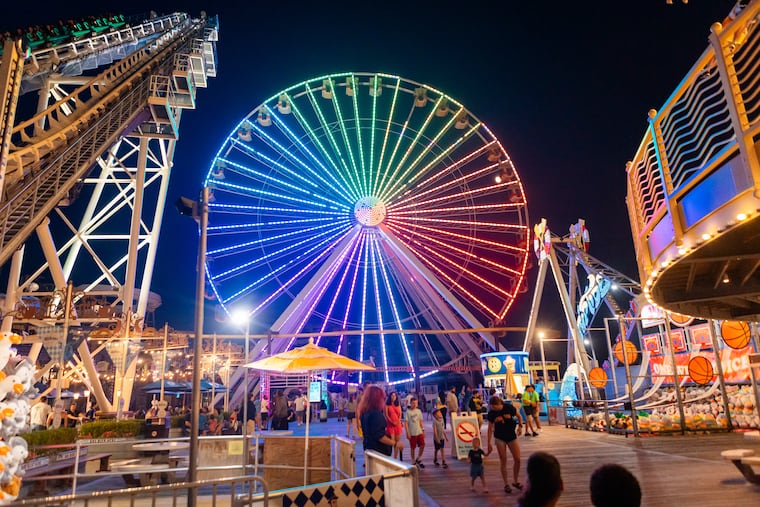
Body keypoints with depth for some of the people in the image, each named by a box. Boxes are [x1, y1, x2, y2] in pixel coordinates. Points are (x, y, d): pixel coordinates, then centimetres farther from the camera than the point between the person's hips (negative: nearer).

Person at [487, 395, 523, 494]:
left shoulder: (509, 408, -16)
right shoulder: (491, 413, -13)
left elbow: (519, 416, 2)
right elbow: (490, 428, -5)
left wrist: (520, 426, -14)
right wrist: (489, 443, -4)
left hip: (512, 437, 1)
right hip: (500, 438, 0)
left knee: (517, 460, 1)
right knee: (503, 461, 2)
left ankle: (516, 482, 21)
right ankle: (506, 484, 15)